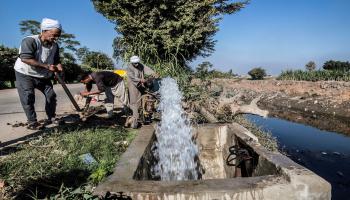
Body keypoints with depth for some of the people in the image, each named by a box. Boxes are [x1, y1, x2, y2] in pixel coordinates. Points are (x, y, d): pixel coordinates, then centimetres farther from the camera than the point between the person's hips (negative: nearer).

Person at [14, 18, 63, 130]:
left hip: (43, 76, 6)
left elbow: (56, 61, 5)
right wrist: (46, 66, -38)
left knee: (51, 95, 2)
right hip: (25, 74, -5)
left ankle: (51, 118, 17)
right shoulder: (29, 41, -23)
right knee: (28, 98, -10)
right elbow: (25, 59, -34)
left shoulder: (55, 46, -4)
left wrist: (58, 67, -21)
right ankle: (32, 122, 2)